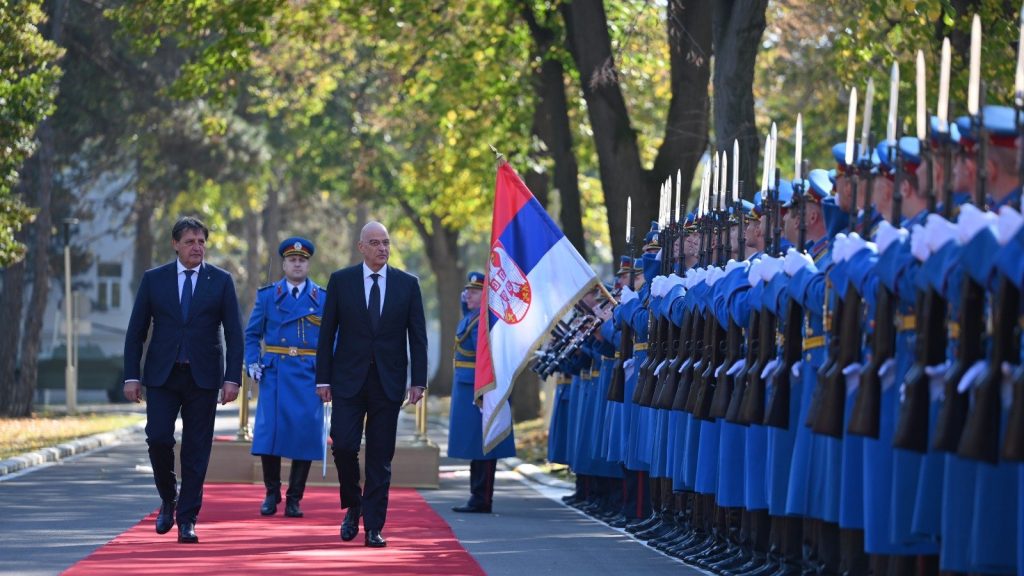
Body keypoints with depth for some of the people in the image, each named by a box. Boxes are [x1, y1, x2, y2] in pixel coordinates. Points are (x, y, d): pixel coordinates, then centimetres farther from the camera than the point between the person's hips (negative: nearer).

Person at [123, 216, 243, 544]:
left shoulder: (221, 281, 4)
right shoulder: (154, 280, 6)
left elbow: (234, 334, 2)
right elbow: (136, 331, 7)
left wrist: (232, 378, -7)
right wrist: (131, 376, -1)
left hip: (203, 378, 0)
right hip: (162, 375, 0)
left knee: (196, 450, -1)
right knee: (158, 439, -10)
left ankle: (187, 520, 4)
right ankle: (168, 499, 15)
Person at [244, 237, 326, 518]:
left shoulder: (324, 298, 8)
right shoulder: (267, 295, 8)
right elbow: (251, 334, 12)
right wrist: (252, 363, -3)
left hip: (309, 377, 0)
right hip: (275, 375, 0)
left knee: (305, 436, -3)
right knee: (269, 432, -6)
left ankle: (294, 499, 7)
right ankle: (272, 494, 10)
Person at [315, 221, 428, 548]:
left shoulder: (407, 284, 5)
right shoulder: (341, 281, 3)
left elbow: (417, 336, 5)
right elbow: (327, 333, 4)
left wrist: (419, 381, -3)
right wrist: (323, 378, -1)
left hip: (388, 382, 1)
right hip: (348, 380, -1)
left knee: (381, 457, 0)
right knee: (343, 446, -10)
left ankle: (373, 527, 4)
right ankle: (353, 506, 16)